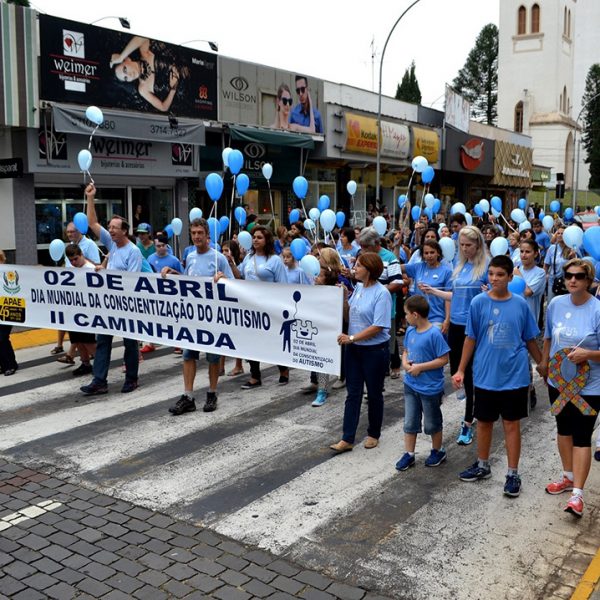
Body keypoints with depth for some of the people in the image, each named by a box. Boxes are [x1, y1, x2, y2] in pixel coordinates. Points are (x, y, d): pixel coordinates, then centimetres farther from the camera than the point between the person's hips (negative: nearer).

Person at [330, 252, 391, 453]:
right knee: (352, 393, 7)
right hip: (354, 348, 6)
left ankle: (373, 434, 27)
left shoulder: (382, 293, -16)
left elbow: (378, 327, -21)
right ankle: (347, 439, 11)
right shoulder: (358, 288, 4)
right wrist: (343, 300, -5)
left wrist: (351, 338, -21)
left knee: (374, 393, 10)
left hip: (375, 350, -6)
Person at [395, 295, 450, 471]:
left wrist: (420, 367, -21)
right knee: (410, 422, 13)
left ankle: (438, 451, 34)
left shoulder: (434, 334, -21)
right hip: (410, 385, 6)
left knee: (432, 423, 13)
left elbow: (443, 359, -19)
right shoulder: (410, 331, -1)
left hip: (430, 388, -6)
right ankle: (409, 454, 25)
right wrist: (405, 363, -8)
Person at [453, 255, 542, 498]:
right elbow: (471, 338, 0)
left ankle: (513, 474, 20)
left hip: (515, 375, 0)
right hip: (485, 375, 1)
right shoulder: (478, 302, -6)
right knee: (484, 422, 15)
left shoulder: (520, 304, -3)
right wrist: (461, 370, 0)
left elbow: (529, 340, 7)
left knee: (512, 424, 8)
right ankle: (482, 466, 34)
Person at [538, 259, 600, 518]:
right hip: (558, 380, 5)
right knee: (564, 429, 18)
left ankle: (577, 493, 5)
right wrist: (544, 362, 17)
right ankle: (568, 476, 37)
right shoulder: (556, 304, -2)